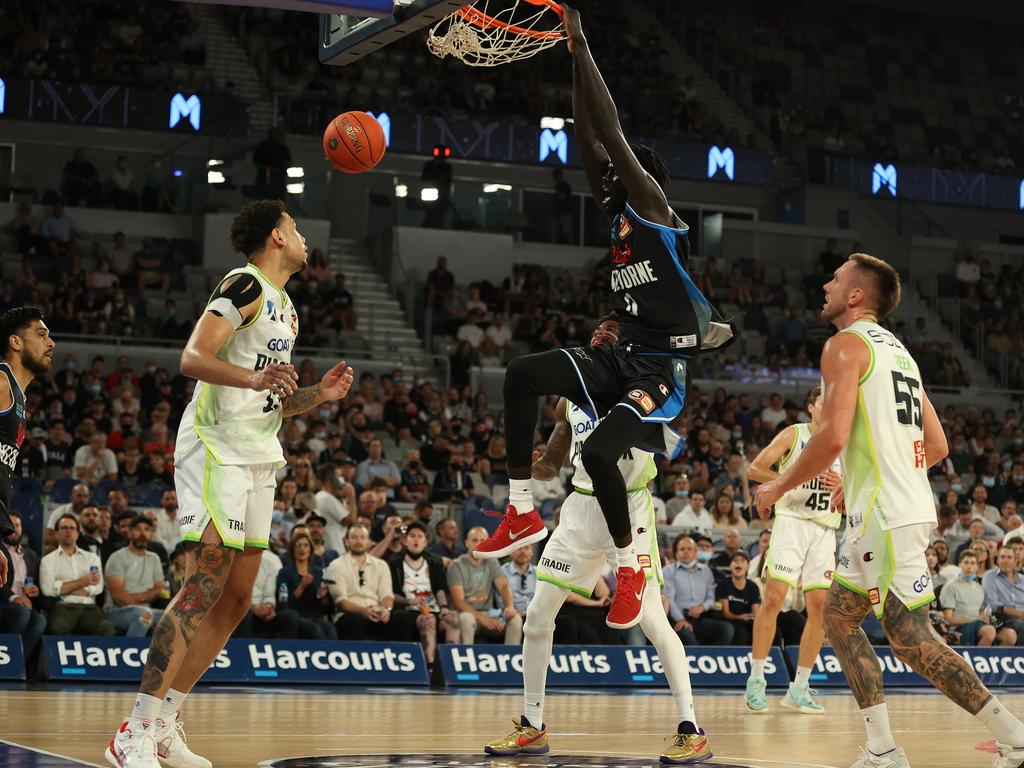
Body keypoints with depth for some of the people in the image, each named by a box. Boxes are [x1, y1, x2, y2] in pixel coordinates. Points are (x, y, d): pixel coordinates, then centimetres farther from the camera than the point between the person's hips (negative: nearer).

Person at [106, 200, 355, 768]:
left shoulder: (285, 309, 21)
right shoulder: (245, 286, -7)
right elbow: (193, 359, -20)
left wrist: (317, 396, 10)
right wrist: (255, 377, -36)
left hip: (257, 460, 10)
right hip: (216, 448, -10)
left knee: (236, 599, 7)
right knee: (206, 587, -18)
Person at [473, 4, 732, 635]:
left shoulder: (654, 206, -7)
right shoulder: (619, 217, 14)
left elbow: (611, 132, -15)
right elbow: (589, 138, 12)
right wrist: (573, 57, 8)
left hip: (660, 372, -9)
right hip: (620, 361, 9)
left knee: (599, 452, -26)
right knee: (523, 374, -7)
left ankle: (630, 567, -3)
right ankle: (523, 512, -5)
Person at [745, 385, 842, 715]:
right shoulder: (794, 434, 3)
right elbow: (754, 469, -4)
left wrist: (843, 486, -7)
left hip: (825, 530, 4)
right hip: (791, 521, -4)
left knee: (820, 607, -2)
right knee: (773, 599, -14)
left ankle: (798, 689, 5)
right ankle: (756, 681, -5)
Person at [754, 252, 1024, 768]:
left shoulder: (847, 344, -8)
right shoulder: (897, 351, 20)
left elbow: (832, 437, -21)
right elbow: (936, 447, 20)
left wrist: (778, 487, -7)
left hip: (886, 516, -10)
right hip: (908, 504, 10)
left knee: (912, 641, -8)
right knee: (838, 617, 16)